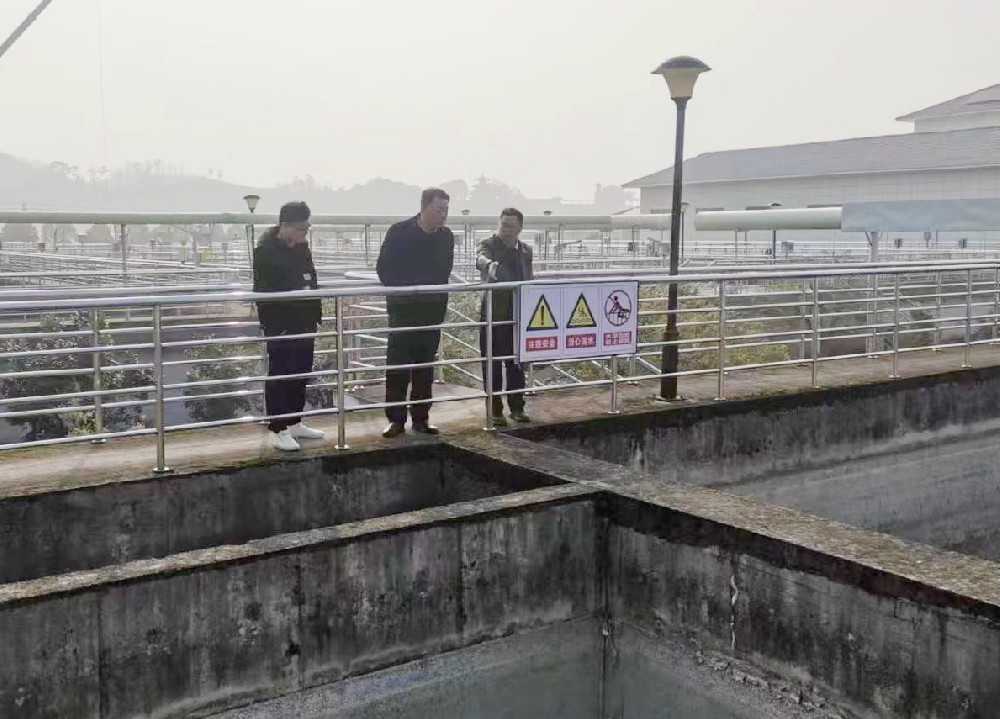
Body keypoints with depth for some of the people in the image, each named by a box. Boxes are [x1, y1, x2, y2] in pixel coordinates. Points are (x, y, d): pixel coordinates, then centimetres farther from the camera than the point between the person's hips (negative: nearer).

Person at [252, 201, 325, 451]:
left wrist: (316, 314, 11)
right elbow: (263, 291, -15)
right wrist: (273, 325, -19)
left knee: (300, 374, 13)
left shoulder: (302, 247, 10)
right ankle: (277, 430, 6)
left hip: (304, 321, 8)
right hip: (280, 324, -8)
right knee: (279, 376, -1)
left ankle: (294, 423, 25)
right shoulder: (265, 251, -12)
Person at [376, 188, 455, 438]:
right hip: (402, 309, -3)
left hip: (433, 310, 4)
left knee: (425, 366, 7)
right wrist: (402, 292, -9)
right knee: (397, 365, -4)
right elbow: (384, 268, -4)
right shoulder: (399, 232, -7)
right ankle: (396, 419, 3)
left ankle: (421, 418, 14)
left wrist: (440, 297, 3)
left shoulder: (446, 237, 4)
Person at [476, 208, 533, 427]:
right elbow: (480, 258, -27)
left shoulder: (525, 251, 13)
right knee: (493, 364, -1)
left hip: (519, 314, 5)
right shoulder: (489, 245, -3)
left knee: (517, 363, 10)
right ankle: (495, 410, 5)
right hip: (494, 314, -5)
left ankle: (517, 407, 21)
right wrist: (488, 264, -50)